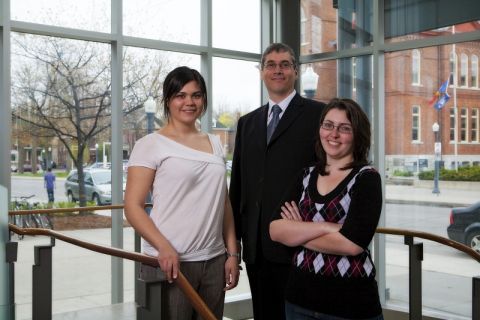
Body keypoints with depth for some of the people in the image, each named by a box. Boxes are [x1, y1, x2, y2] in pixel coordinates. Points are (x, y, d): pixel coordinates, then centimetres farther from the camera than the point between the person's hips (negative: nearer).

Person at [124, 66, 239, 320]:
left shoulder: (215, 144, 11)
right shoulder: (151, 144, -4)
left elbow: (224, 203, 14)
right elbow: (132, 206, -8)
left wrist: (232, 253, 8)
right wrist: (164, 248, -20)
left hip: (214, 261, 5)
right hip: (169, 261, -5)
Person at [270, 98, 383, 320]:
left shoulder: (366, 178, -9)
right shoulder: (306, 176, 5)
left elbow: (352, 243, -21)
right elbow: (275, 230, -5)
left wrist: (297, 233, -8)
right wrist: (326, 227, -18)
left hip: (351, 302, -4)